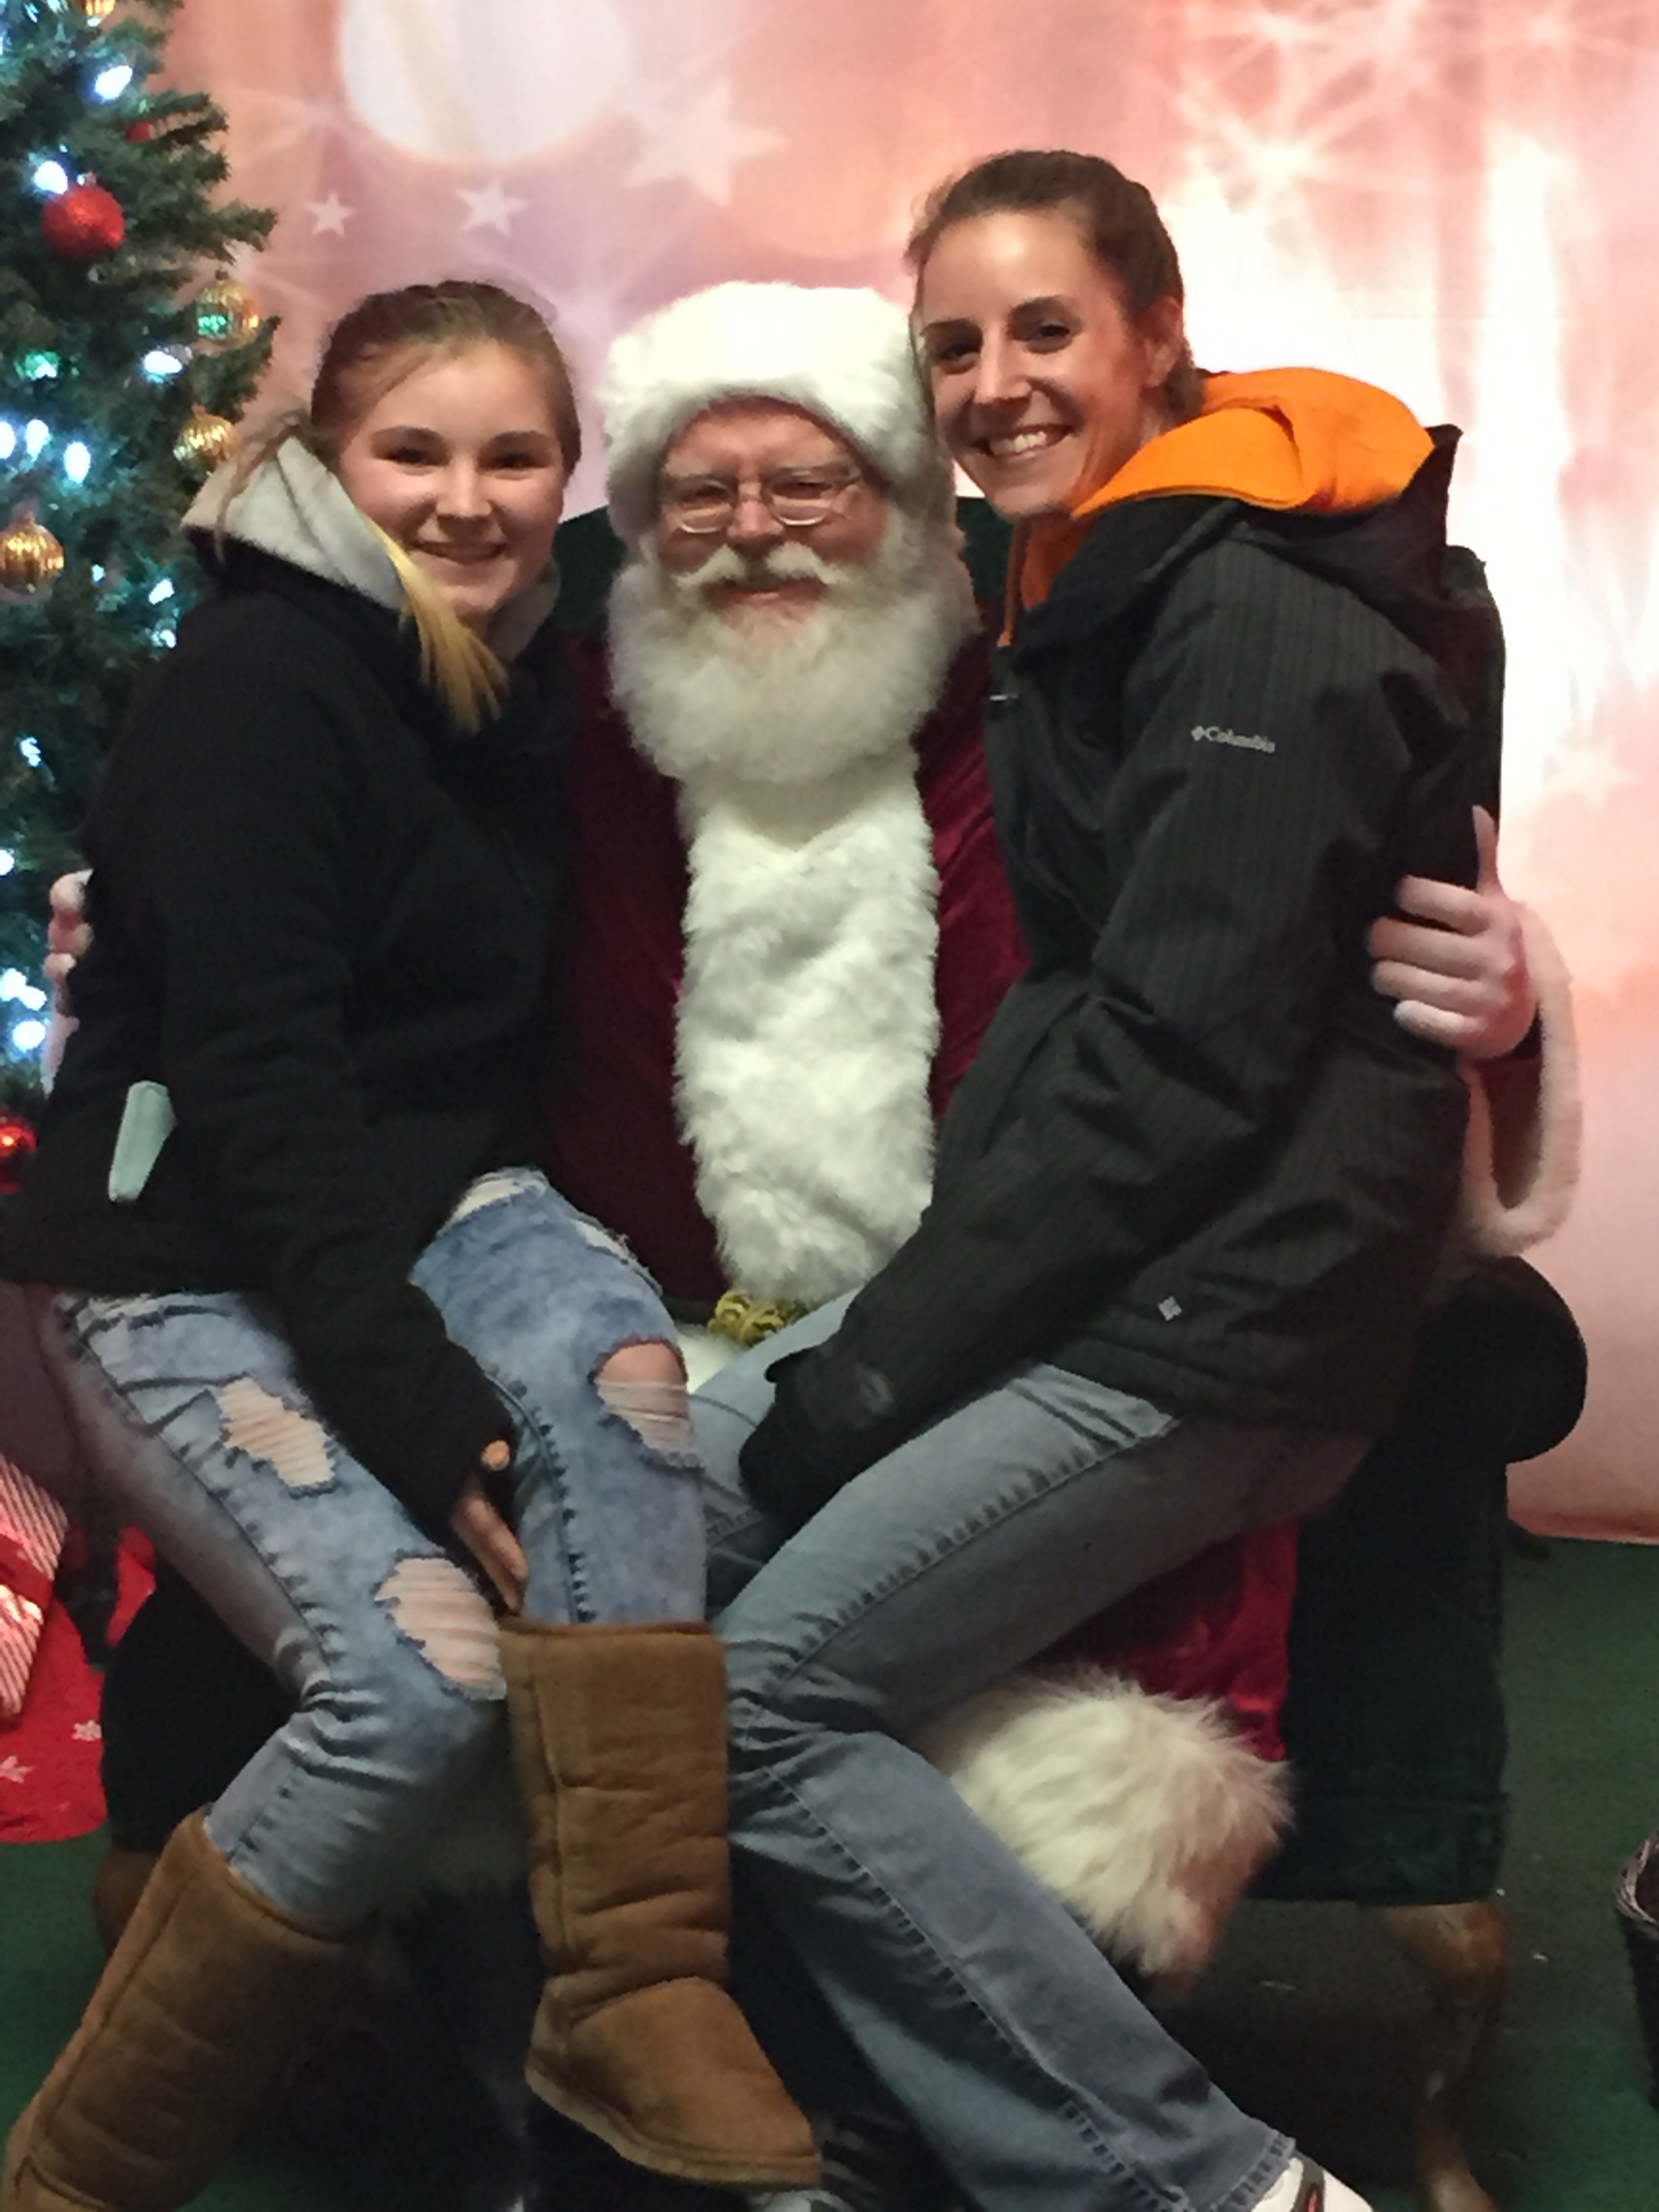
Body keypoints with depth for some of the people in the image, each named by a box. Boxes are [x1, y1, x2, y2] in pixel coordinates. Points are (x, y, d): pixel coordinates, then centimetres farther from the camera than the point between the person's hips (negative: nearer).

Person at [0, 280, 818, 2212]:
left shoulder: (531, 669, 8)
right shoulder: (256, 682, -14)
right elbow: (253, 1076, -21)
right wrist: (412, 1396, -26)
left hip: (415, 1205, 6)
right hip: (182, 1260, -6)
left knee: (615, 1352, -28)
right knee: (424, 1672, -24)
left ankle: (636, 1990, -22)